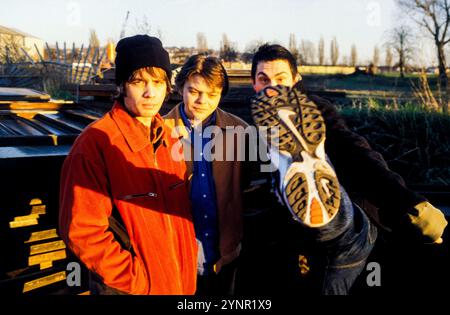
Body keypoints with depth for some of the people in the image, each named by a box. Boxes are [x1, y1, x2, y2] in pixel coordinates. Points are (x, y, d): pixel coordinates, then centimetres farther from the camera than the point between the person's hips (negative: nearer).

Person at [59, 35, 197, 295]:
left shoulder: (168, 137, 1)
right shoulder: (96, 143, -20)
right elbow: (82, 231, -20)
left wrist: (187, 257, 2)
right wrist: (138, 280, -17)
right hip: (127, 287, -6)